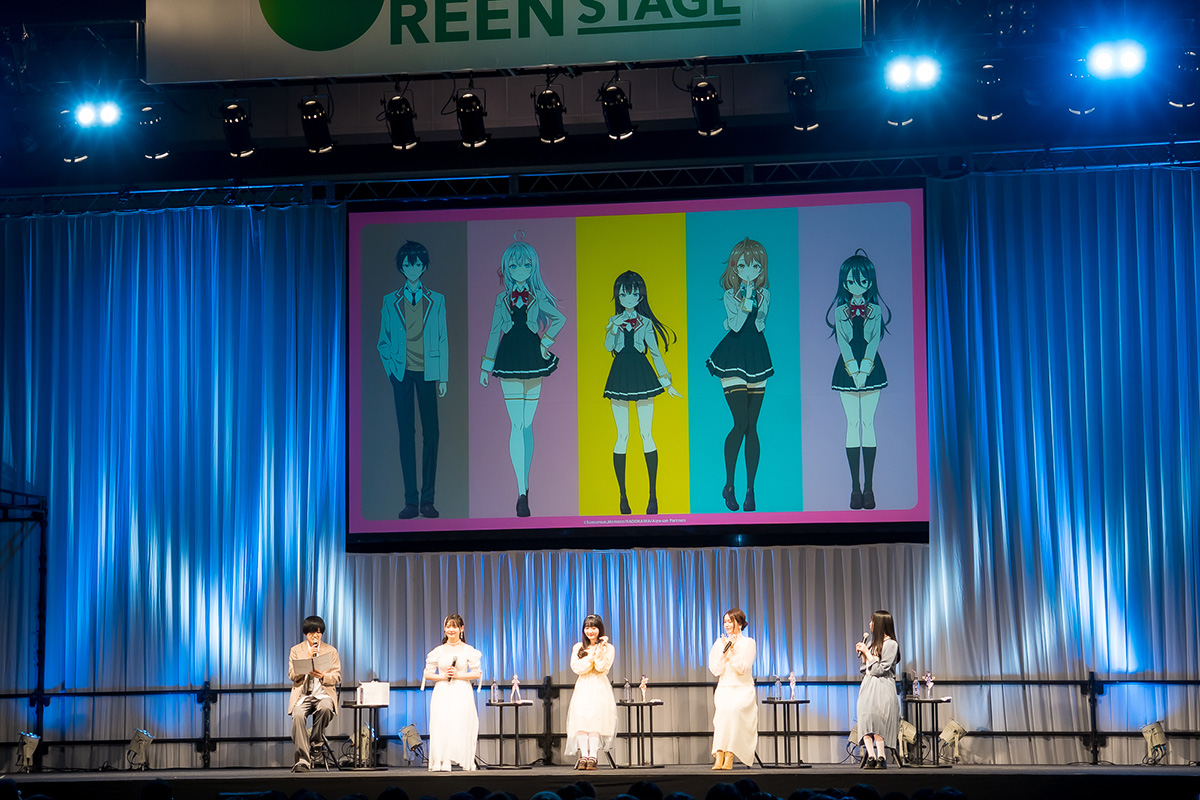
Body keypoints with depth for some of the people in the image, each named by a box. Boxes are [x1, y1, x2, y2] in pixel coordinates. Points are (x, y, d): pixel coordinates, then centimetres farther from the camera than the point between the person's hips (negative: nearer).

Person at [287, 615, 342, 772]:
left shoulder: (331, 651, 13)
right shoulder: (296, 650, 13)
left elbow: (337, 677, 7)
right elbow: (292, 675, 2)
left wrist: (323, 676, -15)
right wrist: (308, 658, -8)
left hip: (323, 693, 0)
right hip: (303, 694, 0)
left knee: (326, 707, -37)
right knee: (298, 715, -33)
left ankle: (316, 741, -11)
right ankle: (303, 760, -32)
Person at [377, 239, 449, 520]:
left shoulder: (436, 301, 8)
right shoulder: (390, 301, 9)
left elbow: (443, 340, 6)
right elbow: (383, 341, 13)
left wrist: (443, 377, 1)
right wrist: (391, 365, -2)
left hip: (428, 372, 0)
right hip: (402, 373, 0)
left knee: (431, 433, -4)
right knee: (406, 434, 0)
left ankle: (428, 499, 1)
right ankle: (411, 500, 1)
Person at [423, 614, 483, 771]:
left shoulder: (468, 650, 5)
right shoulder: (439, 651, 11)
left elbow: (477, 673, 1)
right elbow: (427, 674, 10)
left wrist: (457, 675, -10)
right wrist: (443, 676, -6)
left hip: (461, 693, -1)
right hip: (442, 693, 1)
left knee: (461, 727, -11)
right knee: (441, 726, -13)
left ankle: (467, 763, -9)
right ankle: (441, 763, -17)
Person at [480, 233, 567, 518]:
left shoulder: (538, 298, 5)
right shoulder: (502, 299, 6)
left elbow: (560, 318, 16)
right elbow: (494, 333, 9)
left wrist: (546, 342, 4)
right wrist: (486, 366, 10)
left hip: (533, 360, 1)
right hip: (510, 362, 0)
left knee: (526, 425, 4)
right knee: (517, 426, -7)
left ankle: (524, 485, 13)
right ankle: (522, 491, -11)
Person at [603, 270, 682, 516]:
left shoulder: (646, 322, 6)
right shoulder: (614, 321, 7)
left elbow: (656, 353, 8)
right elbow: (609, 347, -8)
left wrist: (666, 381, 4)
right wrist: (613, 329, -23)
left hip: (642, 375, 0)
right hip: (621, 375, 1)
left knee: (647, 435, -2)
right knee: (622, 436, 1)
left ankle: (653, 495, 3)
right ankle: (623, 496, 6)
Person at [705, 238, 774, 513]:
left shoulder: (764, 294, 7)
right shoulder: (731, 295, -1)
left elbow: (759, 323, -4)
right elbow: (735, 325, -14)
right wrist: (746, 301, -19)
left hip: (756, 357, 3)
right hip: (733, 359, -3)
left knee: (752, 427, 2)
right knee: (741, 423, -11)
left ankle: (750, 489, 5)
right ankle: (729, 486, 2)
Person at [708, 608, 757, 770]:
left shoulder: (748, 643, 2)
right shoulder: (719, 643, 12)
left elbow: (742, 668, -9)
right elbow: (715, 670, 3)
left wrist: (732, 650, -13)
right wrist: (724, 651, -7)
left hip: (743, 690, -2)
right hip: (724, 689, 2)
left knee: (733, 708, -34)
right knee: (723, 707, -33)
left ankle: (729, 757, -36)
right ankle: (719, 756, -39)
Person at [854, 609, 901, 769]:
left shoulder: (891, 644, -5)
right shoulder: (871, 643, 19)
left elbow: (880, 669, -12)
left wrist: (867, 653, -6)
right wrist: (862, 655, 7)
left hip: (882, 688, -7)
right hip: (868, 687, 7)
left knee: (878, 721, -17)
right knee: (865, 719, -9)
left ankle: (881, 758, -13)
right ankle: (871, 757, -14)